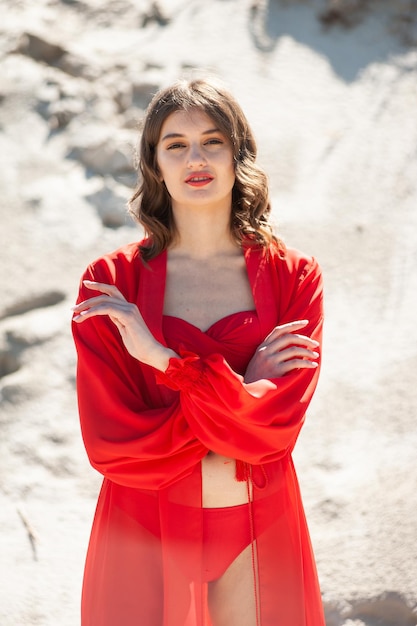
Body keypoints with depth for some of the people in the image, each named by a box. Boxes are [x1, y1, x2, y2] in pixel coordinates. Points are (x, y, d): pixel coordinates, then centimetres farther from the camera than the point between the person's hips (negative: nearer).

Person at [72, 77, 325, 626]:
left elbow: (276, 428, -17)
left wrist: (165, 359, -23)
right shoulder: (111, 282, -9)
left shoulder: (294, 277, -5)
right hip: (146, 536, -1)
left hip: (259, 536, 1)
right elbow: (112, 446, -15)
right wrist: (242, 392, -17)